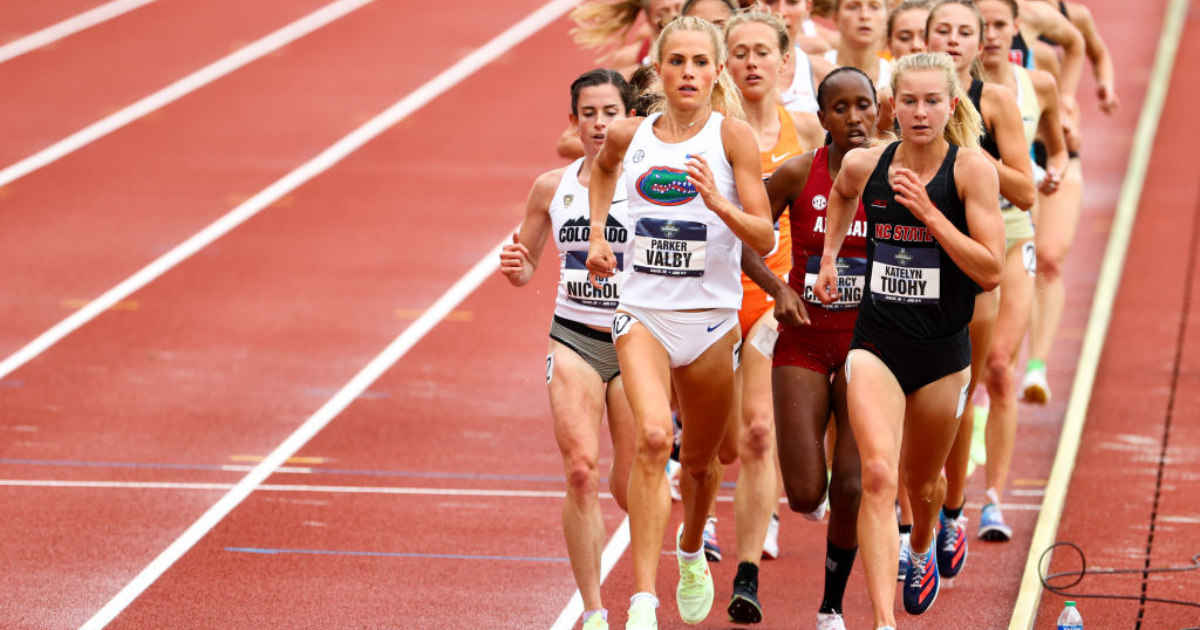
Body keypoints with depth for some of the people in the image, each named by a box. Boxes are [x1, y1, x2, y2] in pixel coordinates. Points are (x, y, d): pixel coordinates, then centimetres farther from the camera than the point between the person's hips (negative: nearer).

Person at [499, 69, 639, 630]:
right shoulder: (552, 188, 4)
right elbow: (526, 267, 15)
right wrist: (514, 266, -7)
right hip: (573, 339, 2)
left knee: (629, 488, 0)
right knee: (582, 472, -15)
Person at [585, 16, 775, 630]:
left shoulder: (731, 134, -7)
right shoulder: (631, 135, 2)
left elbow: (764, 239, -10)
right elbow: (604, 167, 29)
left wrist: (718, 203, -27)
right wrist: (596, 234, 18)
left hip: (711, 319, 0)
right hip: (642, 313, 0)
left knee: (698, 459, 16)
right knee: (652, 438, -23)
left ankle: (691, 552, 50)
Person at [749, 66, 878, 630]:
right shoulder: (798, 174, -8)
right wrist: (778, 288, -13)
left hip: (866, 339, 0)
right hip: (803, 341, 0)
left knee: (852, 489, -7)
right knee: (806, 494, -7)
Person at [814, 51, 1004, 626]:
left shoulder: (972, 169, -12)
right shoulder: (865, 165, -3)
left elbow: (991, 271, -16)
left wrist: (929, 213, -22)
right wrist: (829, 258, 17)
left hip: (943, 350, 0)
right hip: (875, 342, 0)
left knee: (923, 480, 19)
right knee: (878, 474, -20)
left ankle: (922, 551, 56)